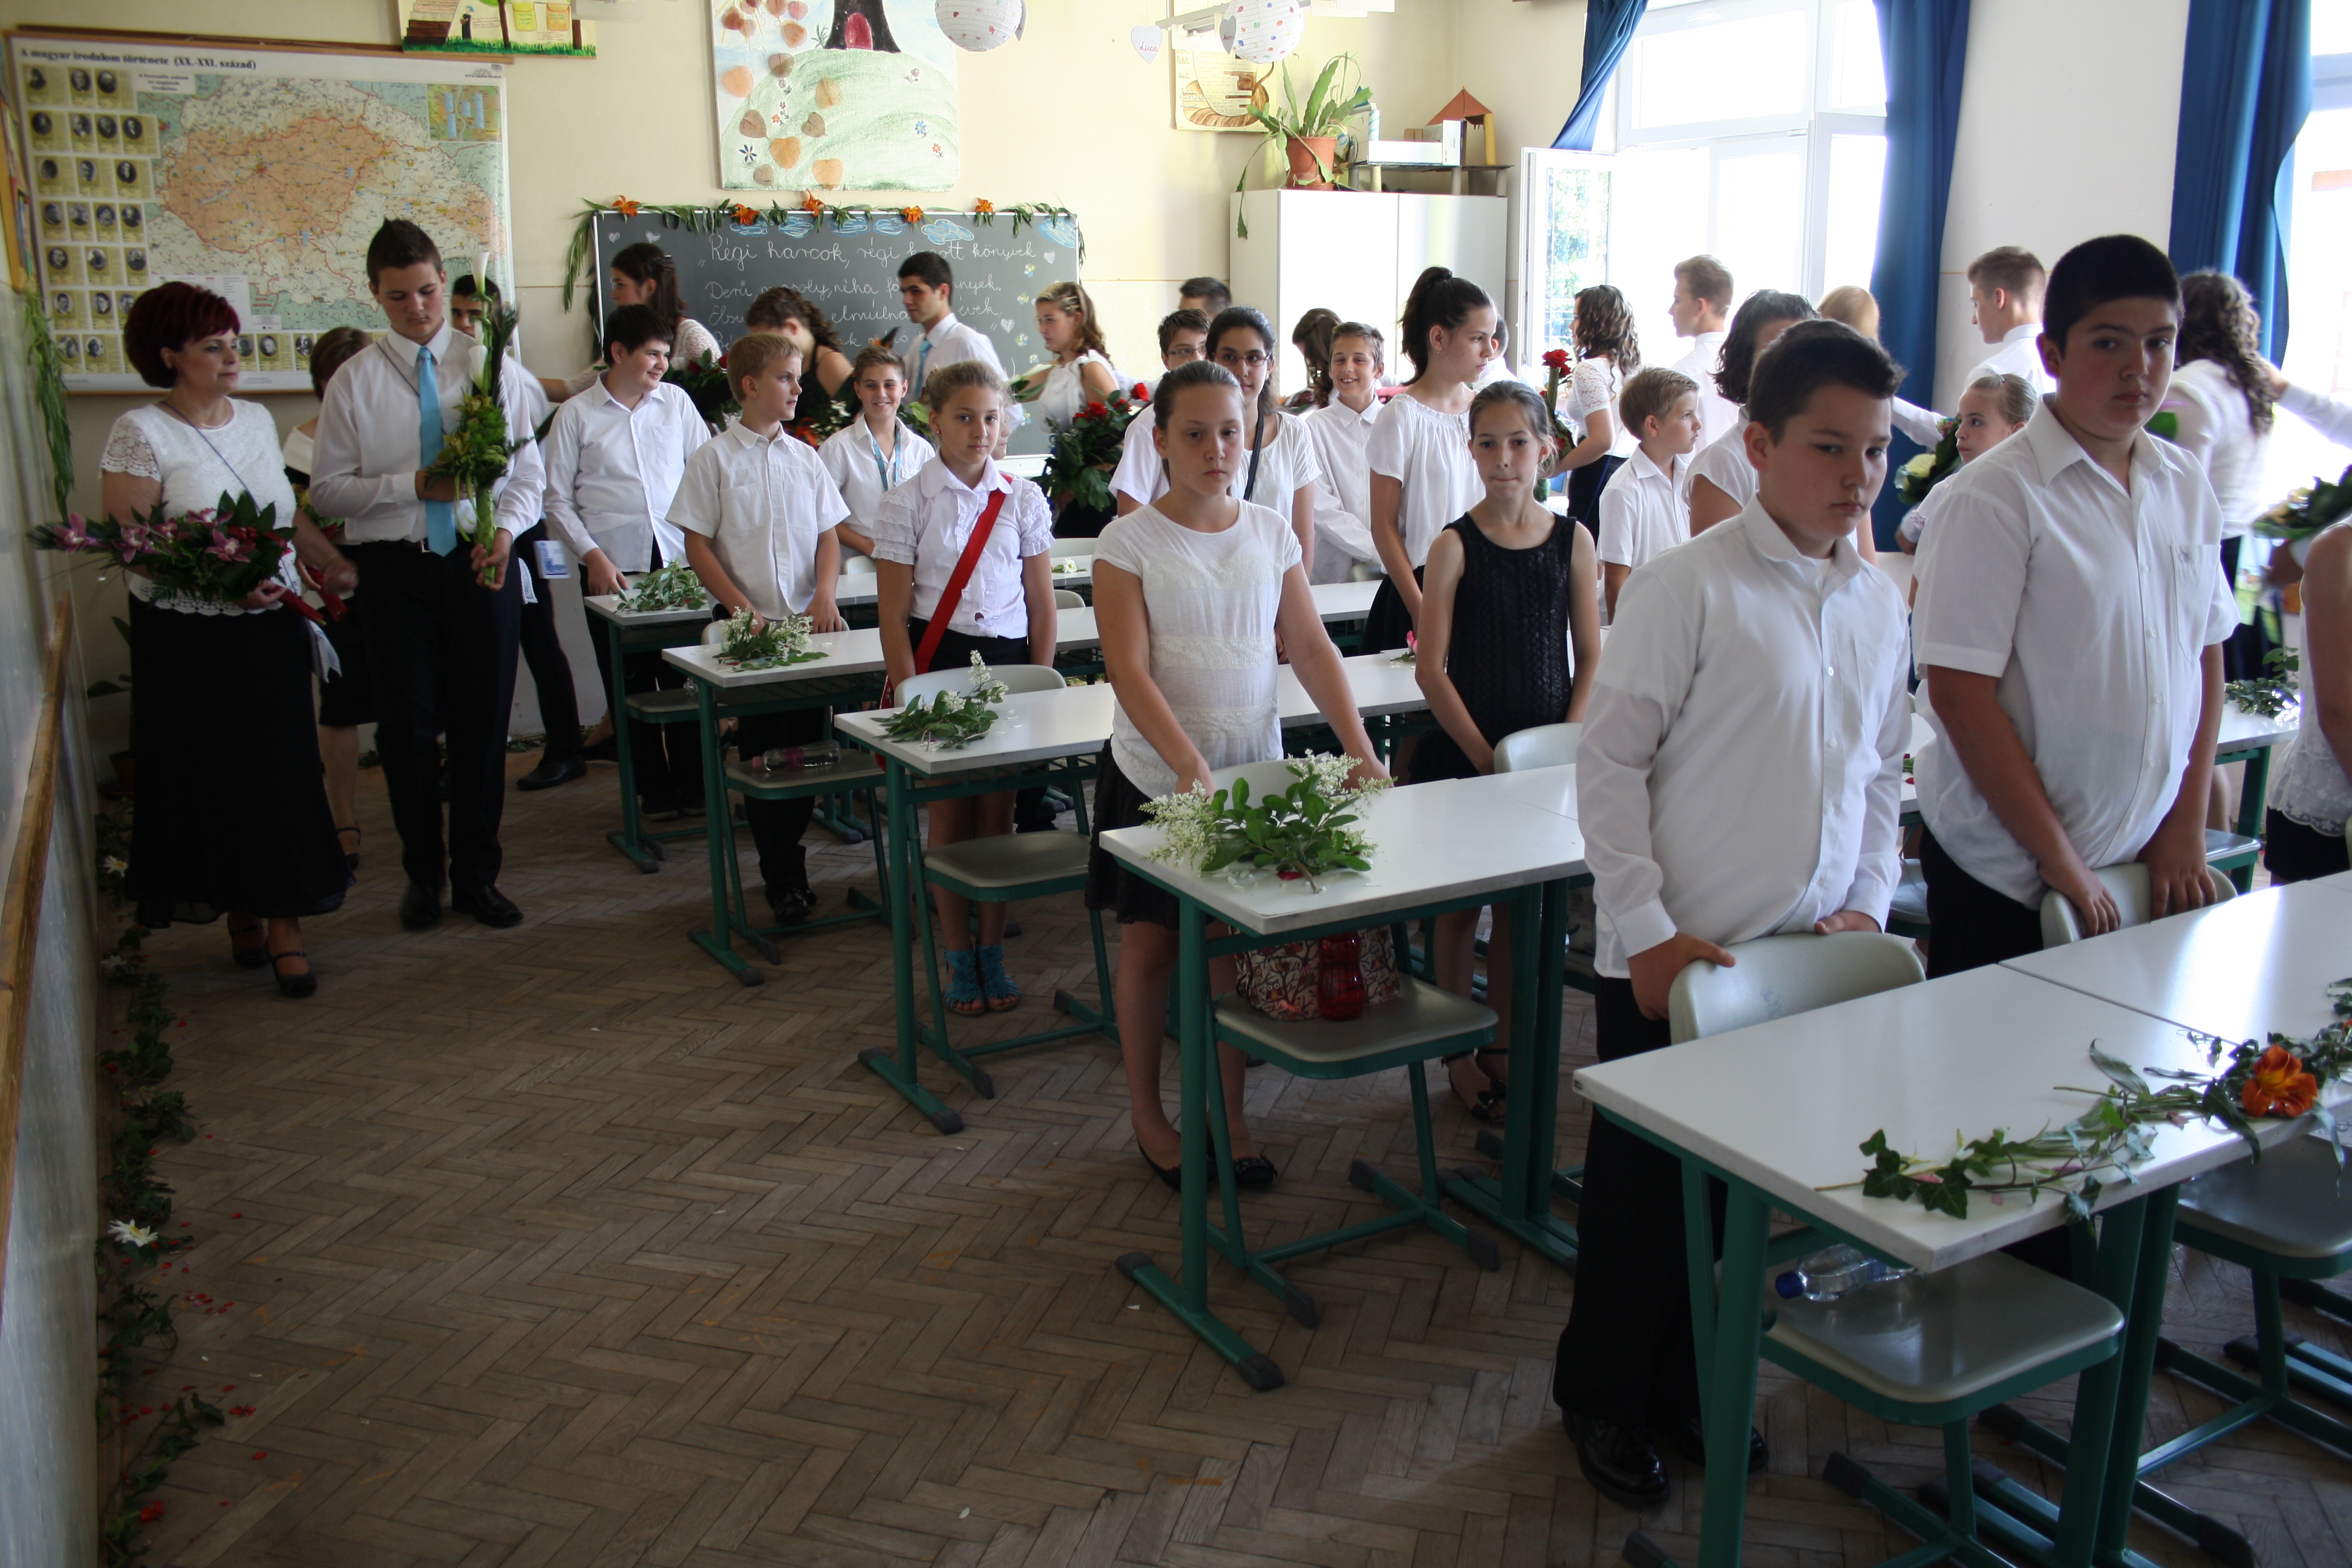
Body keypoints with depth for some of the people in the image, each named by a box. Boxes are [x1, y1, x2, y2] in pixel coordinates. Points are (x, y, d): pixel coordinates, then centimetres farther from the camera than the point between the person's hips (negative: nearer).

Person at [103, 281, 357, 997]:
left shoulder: (256, 419, 9)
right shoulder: (141, 433, -8)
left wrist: (330, 561, 6)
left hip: (272, 627, 4)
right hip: (188, 638, -4)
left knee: (284, 771, 0)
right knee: (209, 777, 5)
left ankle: (283, 925, 6)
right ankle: (238, 913, 20)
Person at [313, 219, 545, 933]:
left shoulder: (492, 365, 6)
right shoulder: (354, 382, 3)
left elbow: (528, 470, 4)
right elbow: (329, 489, 1)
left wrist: (506, 527, -15)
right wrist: (413, 485, -14)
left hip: (482, 561, 0)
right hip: (396, 567, 0)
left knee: (483, 725, 6)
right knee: (407, 726, 5)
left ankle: (477, 875, 20)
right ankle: (423, 873, 23)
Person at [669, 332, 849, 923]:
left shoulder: (804, 457, 8)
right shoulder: (715, 457, -2)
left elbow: (828, 534, 10)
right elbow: (698, 546, -3)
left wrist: (825, 596, -7)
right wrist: (742, 608, -12)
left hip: (808, 624, 3)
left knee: (808, 747, 5)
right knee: (763, 752, 1)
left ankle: (781, 855, 23)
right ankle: (785, 876, 11)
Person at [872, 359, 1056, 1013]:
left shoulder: (1024, 499, 4)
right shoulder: (908, 503, -2)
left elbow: (1042, 604, 7)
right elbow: (894, 615, -3)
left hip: (1007, 660, 2)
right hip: (937, 661, -1)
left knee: (998, 812, 5)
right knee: (949, 815, 4)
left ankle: (992, 951, 17)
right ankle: (959, 958, 16)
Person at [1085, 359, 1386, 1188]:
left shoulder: (1271, 532, 4)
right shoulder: (1129, 541, -8)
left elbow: (1311, 647, 4)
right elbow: (1129, 669, -16)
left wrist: (1359, 748, -7)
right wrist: (1190, 766, -29)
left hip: (1253, 765, 3)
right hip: (1155, 772, -3)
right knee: (1151, 941, 8)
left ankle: (1229, 1113, 23)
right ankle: (1147, 1112, 26)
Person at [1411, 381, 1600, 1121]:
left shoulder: (1572, 539, 1)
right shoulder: (1454, 546, -8)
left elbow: (1591, 657, 5)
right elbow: (1432, 670, -9)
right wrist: (1486, 756, -12)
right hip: (1464, 750, -3)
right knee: (1461, 901, 7)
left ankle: (1503, 1043, 27)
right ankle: (1459, 1051, 22)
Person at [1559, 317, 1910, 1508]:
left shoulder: (1879, 603, 7)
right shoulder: (1690, 585, -13)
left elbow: (1883, 772, 16)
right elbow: (1611, 761, -13)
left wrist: (1868, 905, 5)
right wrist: (1646, 931, -14)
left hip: (1807, 960, 6)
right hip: (1673, 959, -6)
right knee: (1641, 1186, 9)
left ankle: (1687, 1383, 37)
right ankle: (1601, 1395, 30)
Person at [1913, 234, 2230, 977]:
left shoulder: (2186, 486, 5)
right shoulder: (1996, 496, -14)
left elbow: (2207, 654, 11)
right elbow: (1958, 693, -17)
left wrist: (2187, 826, 4)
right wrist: (2059, 858, -13)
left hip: (2151, 866, 6)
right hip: (2009, 876, -5)